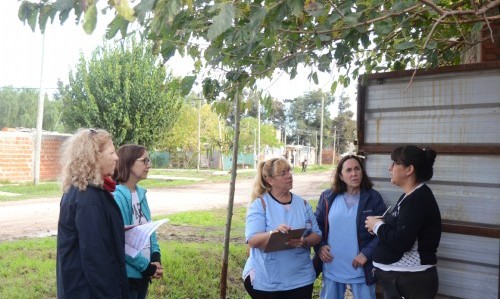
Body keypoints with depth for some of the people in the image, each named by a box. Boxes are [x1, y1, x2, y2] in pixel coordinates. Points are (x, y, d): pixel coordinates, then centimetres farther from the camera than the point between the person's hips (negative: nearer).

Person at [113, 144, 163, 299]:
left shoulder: (140, 193, 5)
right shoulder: (117, 195, -21)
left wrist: (156, 256, -3)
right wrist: (145, 266, -15)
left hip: (144, 271, 8)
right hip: (127, 273, -8)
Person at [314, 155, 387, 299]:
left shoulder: (373, 197, -5)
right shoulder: (327, 197, 1)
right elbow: (316, 224, 9)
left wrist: (367, 253, -15)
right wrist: (319, 246, -7)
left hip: (361, 269, -2)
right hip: (332, 267, 2)